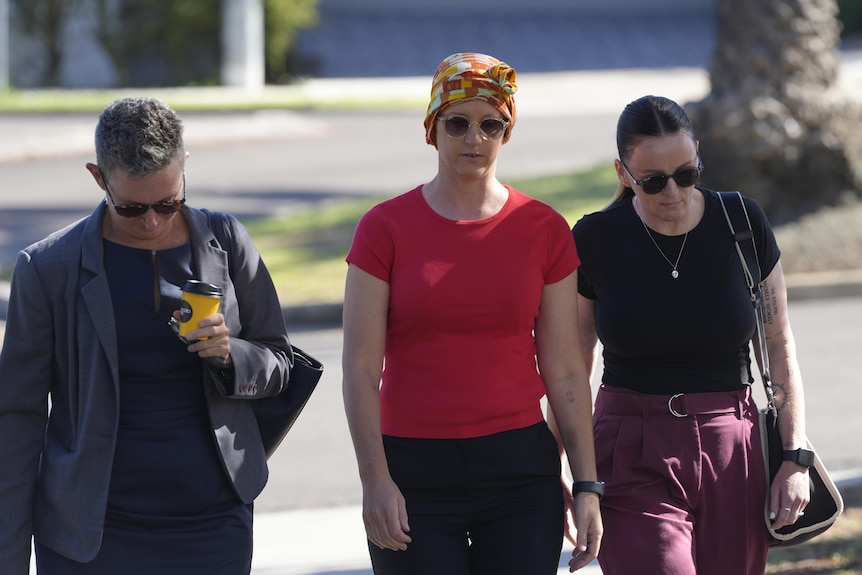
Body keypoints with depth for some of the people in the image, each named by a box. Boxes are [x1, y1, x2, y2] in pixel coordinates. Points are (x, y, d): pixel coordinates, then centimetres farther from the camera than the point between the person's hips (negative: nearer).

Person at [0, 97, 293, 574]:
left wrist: (229, 355, -12)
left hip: (212, 523, 2)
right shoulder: (47, 268, -3)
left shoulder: (226, 245, 3)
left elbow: (278, 364, 13)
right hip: (92, 536, -2)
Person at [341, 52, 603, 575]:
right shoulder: (386, 229, -1)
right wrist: (375, 479, -11)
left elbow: (564, 370, 6)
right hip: (415, 475, -1)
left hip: (519, 471, 1)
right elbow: (361, 368, -3)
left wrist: (588, 485, 2)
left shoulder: (545, 231, 4)